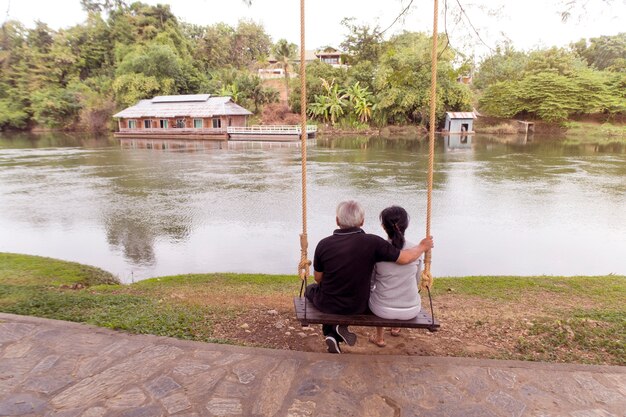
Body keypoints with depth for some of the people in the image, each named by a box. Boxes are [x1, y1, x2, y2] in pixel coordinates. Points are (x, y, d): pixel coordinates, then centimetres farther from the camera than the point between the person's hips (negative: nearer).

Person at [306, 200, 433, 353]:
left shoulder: (324, 244, -19)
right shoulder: (372, 243, -23)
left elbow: (318, 278, -6)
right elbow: (405, 258, -18)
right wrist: (422, 247, 3)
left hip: (328, 305, -1)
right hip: (358, 307, 1)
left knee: (311, 289, 33)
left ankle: (331, 334, 17)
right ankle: (338, 330, 14)